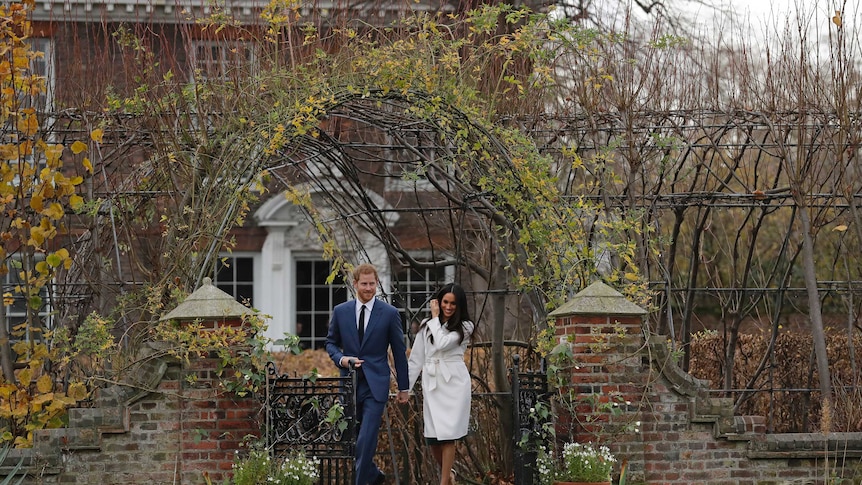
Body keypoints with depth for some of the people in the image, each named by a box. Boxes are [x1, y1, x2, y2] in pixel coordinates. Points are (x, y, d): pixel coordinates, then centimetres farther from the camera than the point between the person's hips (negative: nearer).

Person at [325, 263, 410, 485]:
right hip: (349, 382, 3)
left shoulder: (390, 313, -2)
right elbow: (331, 342, 15)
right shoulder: (340, 311, 4)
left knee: (366, 439, -13)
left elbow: (399, 352, 3)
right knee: (350, 438, 11)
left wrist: (403, 387, 5)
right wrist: (341, 359, -8)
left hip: (376, 385, -3)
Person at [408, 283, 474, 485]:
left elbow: (442, 344, -15)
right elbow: (416, 358, 12)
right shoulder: (427, 325, 11)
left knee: (447, 436, -6)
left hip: (454, 384, -3)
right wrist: (406, 387, 9)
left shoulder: (464, 327, 1)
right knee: (432, 438, 2)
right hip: (431, 384, 3)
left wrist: (435, 317, -4)